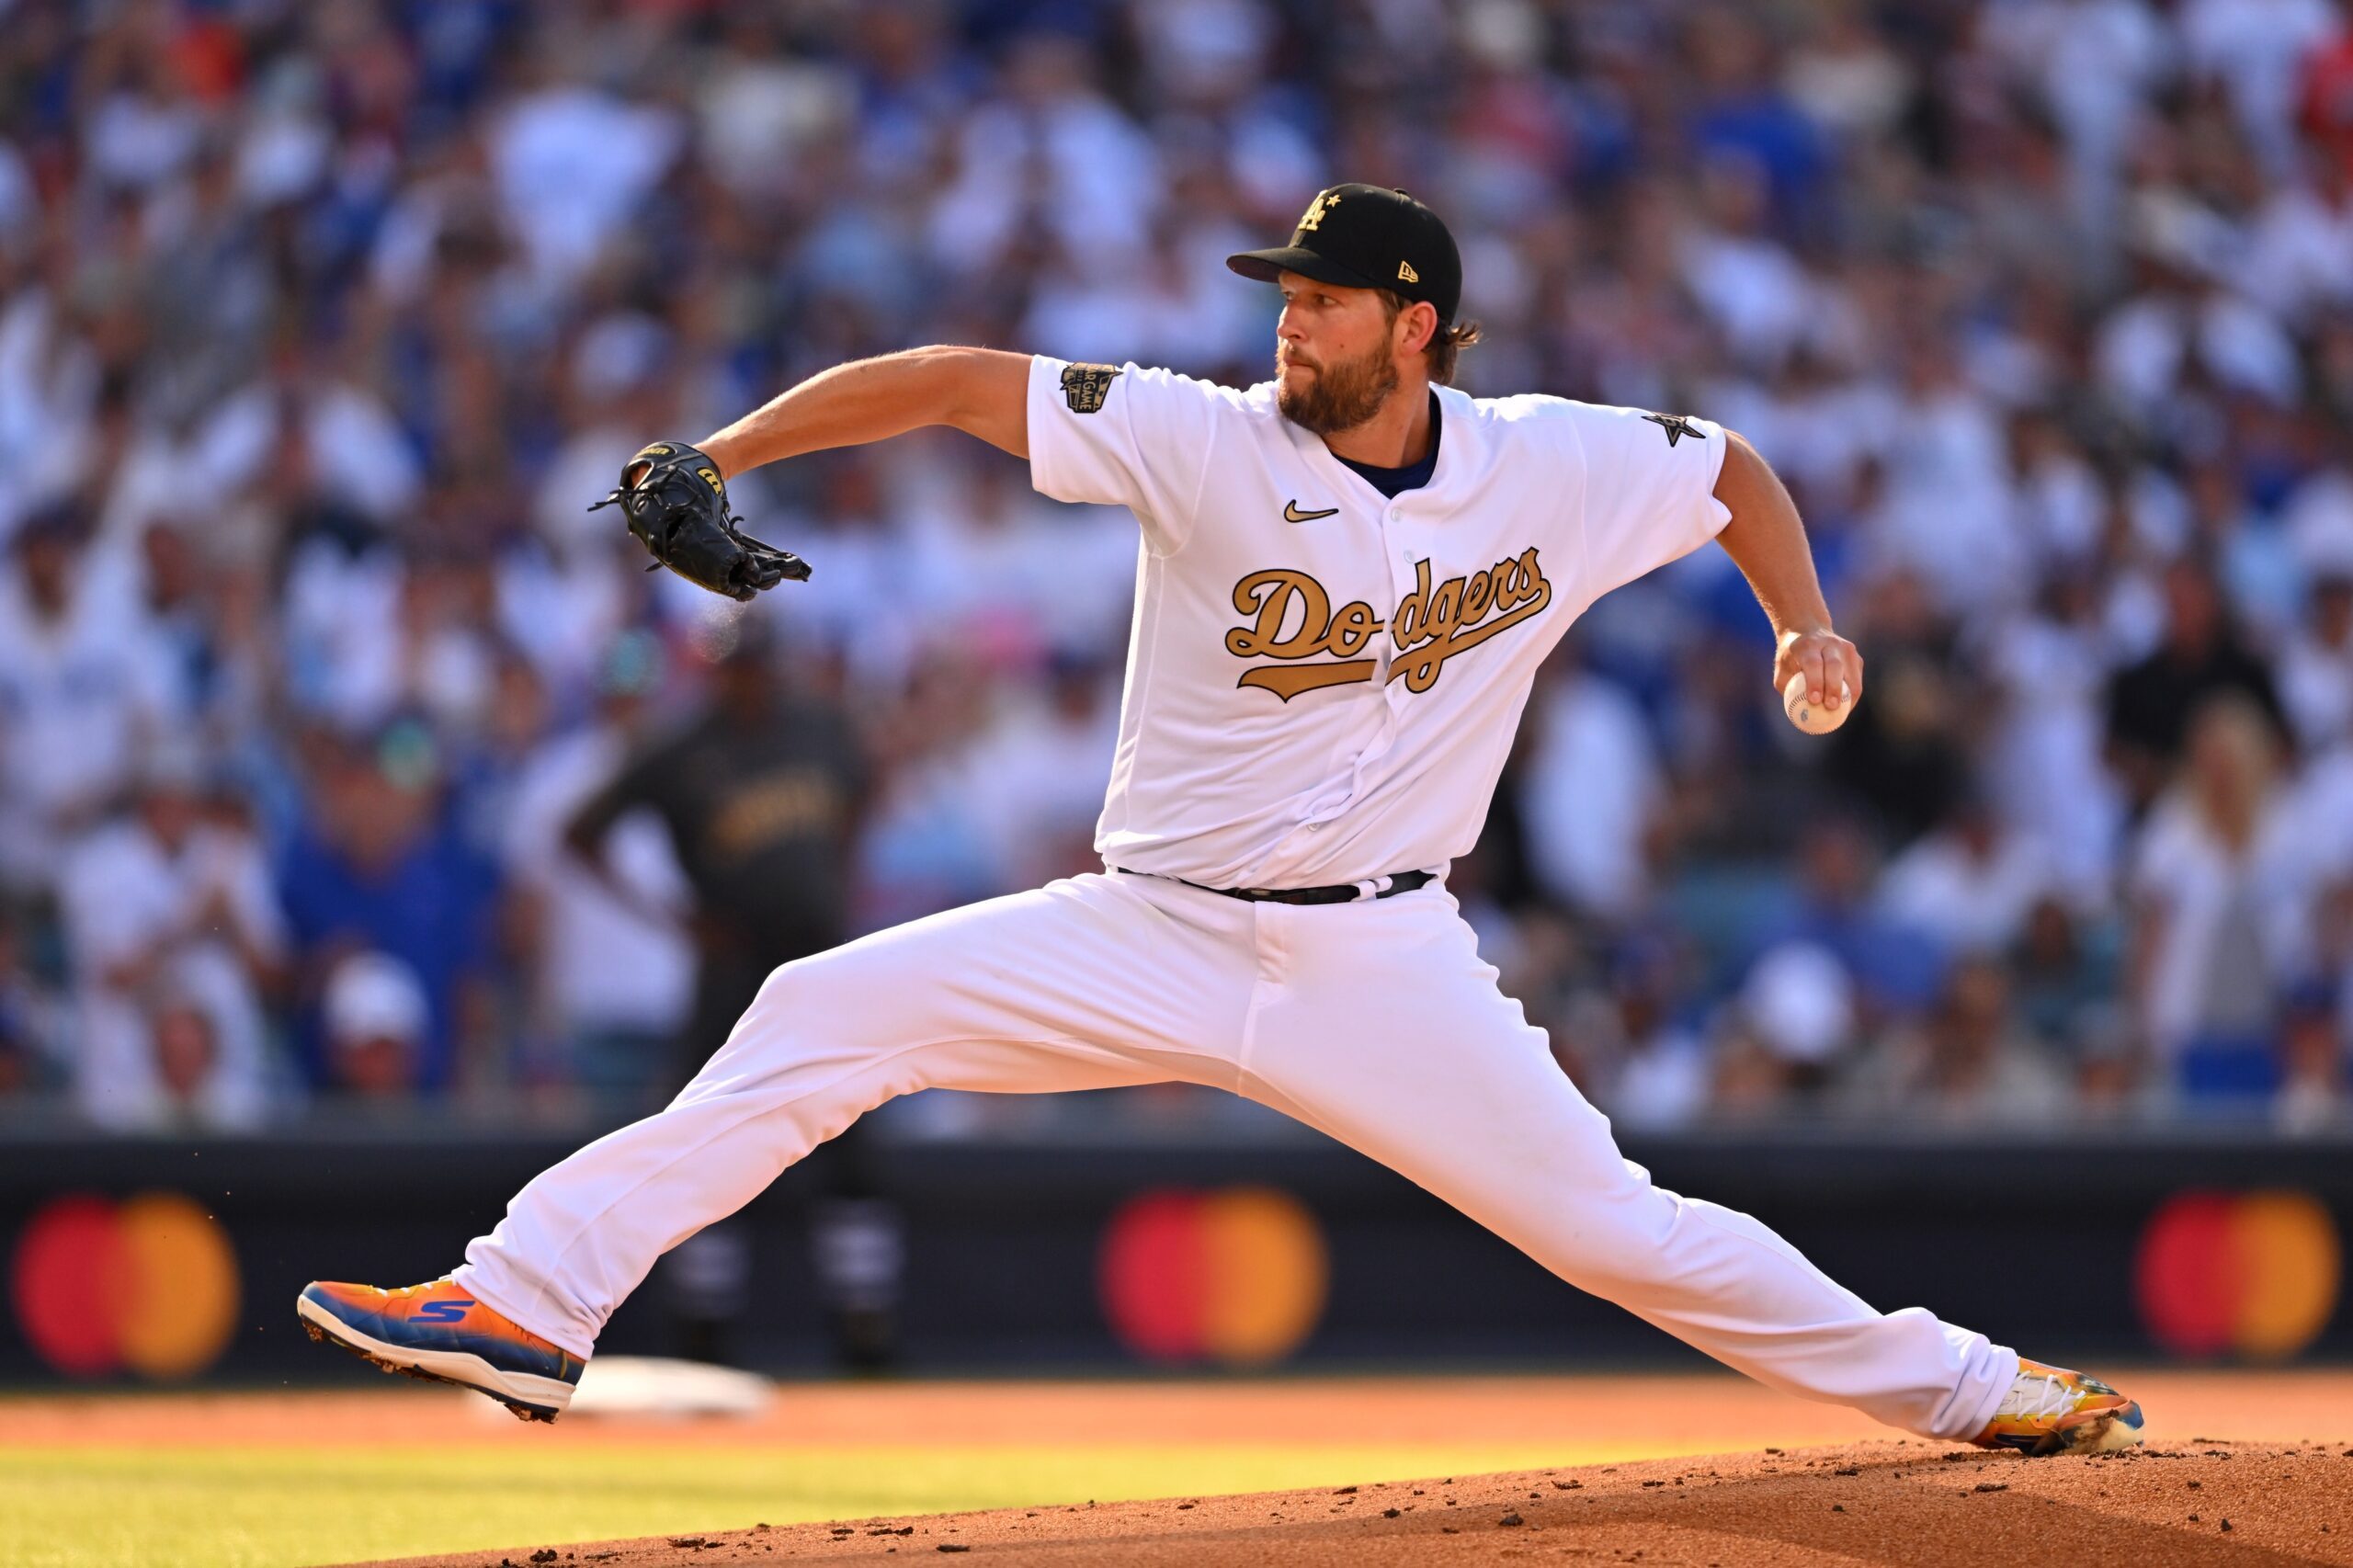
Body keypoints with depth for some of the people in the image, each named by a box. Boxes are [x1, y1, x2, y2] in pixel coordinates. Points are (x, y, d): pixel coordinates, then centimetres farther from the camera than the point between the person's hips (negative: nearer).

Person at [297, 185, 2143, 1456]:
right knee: (827, 1015, -13)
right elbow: (955, 380, -15)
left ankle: (1966, 1386, 12)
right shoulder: (1208, 441, -11)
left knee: (1611, 1225, -4)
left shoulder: (1563, 471, -6)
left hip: (1382, 965, 0)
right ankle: (525, 1307, -13)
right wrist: (715, 461, -25)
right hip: (1154, 941, 0)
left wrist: (1809, 624, 1)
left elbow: (1736, 466, 14)